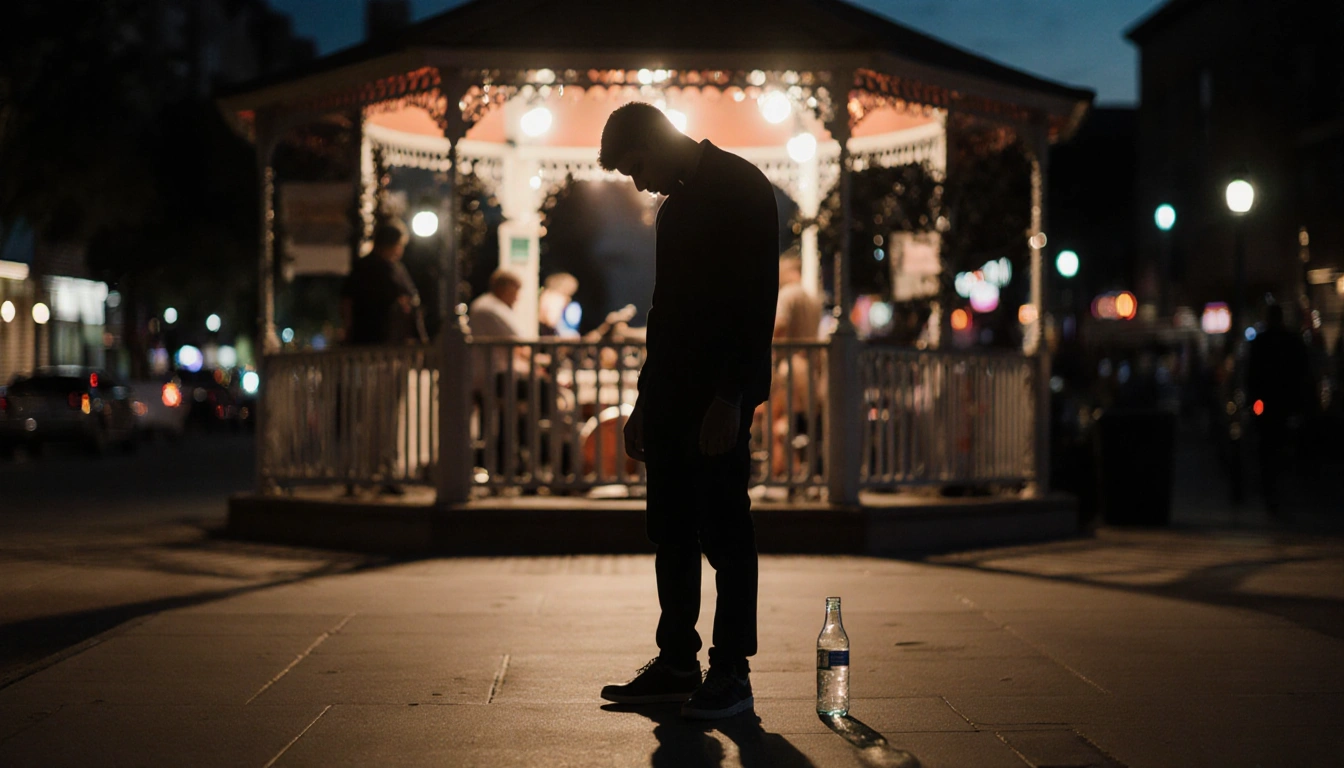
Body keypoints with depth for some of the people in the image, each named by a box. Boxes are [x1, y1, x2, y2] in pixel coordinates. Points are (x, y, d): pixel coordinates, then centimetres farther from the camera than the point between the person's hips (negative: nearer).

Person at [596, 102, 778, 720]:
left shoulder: (740, 188, -7)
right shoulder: (677, 205, 20)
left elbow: (758, 298, -15)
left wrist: (730, 397, -21)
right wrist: (645, 405, 19)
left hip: (720, 398, -8)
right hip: (673, 393, 8)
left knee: (724, 531, -6)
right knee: (672, 532, 8)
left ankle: (732, 673, -1)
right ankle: (677, 664, 13)